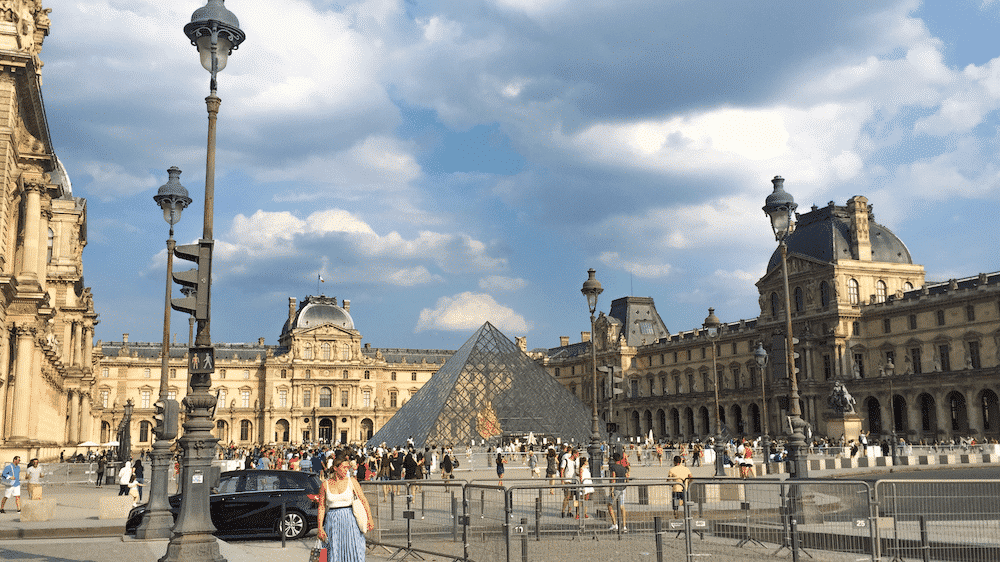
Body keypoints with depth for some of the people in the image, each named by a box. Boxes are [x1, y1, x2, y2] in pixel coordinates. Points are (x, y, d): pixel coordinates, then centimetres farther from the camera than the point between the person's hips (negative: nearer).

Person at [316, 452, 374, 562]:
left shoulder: (352, 482, 1)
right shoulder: (326, 484, 3)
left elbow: (364, 500, -1)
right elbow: (321, 507, 6)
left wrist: (370, 519, -12)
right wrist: (320, 528, 1)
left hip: (349, 521, -1)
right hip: (332, 522, 1)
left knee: (353, 552, -4)